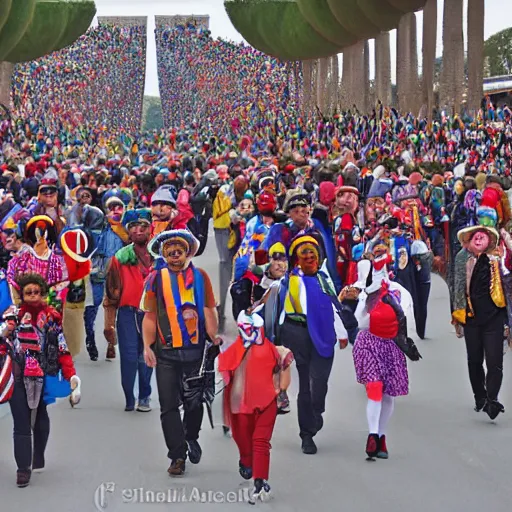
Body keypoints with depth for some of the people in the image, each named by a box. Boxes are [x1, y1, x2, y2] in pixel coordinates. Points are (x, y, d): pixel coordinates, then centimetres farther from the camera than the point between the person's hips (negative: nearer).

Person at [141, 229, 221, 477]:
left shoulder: (200, 276, 7)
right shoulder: (155, 279, 6)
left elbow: (209, 310, 6)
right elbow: (150, 316, 6)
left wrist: (213, 336, -8)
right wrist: (148, 347, -4)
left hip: (195, 349, 0)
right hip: (166, 352, 0)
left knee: (195, 401, 6)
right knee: (169, 405, 0)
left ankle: (191, 437, 34)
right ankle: (178, 456, 7)